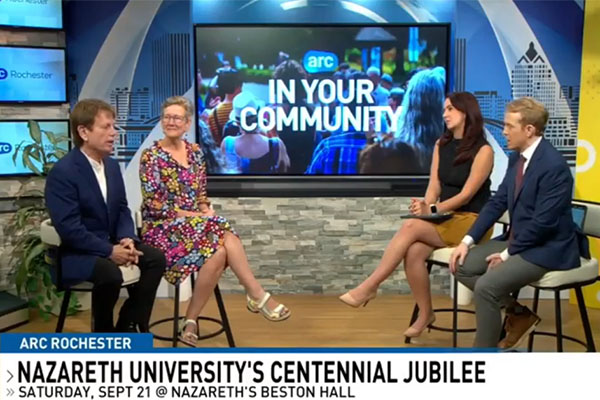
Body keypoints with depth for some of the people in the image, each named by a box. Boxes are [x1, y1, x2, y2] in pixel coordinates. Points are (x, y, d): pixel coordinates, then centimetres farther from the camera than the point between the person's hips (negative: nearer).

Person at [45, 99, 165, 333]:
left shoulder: (112, 165, 7)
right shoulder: (62, 172, -18)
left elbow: (122, 209, 10)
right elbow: (69, 228, -24)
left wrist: (126, 239, -10)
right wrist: (109, 251, -24)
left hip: (111, 243, 8)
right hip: (76, 252, -8)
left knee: (156, 259, -10)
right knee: (110, 273, -34)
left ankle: (128, 327, 2)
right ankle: (103, 333, -5)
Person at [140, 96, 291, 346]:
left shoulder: (195, 152, 10)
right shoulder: (151, 156, -6)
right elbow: (154, 204, -12)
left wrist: (207, 212, -7)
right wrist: (195, 215, -16)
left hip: (195, 224, 5)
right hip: (162, 228, -5)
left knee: (219, 252, -29)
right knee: (224, 236, -31)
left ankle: (190, 323, -18)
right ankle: (258, 296, -21)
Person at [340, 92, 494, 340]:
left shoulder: (483, 150, -7)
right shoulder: (441, 145, 12)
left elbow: (466, 194, -14)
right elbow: (434, 187, 5)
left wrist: (432, 210, -23)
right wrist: (425, 206, -15)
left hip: (471, 222, -5)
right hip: (444, 219, 5)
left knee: (410, 227, -29)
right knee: (413, 252, -27)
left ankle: (369, 287, -23)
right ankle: (425, 314, -11)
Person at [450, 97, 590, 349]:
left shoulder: (554, 166, -22)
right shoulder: (516, 158, 5)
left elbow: (543, 222, -23)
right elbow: (497, 203, 6)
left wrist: (508, 254, -15)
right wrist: (467, 241, -2)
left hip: (546, 248, -9)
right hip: (518, 240, 9)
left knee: (486, 286, -24)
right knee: (463, 266, -1)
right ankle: (518, 314, 11)